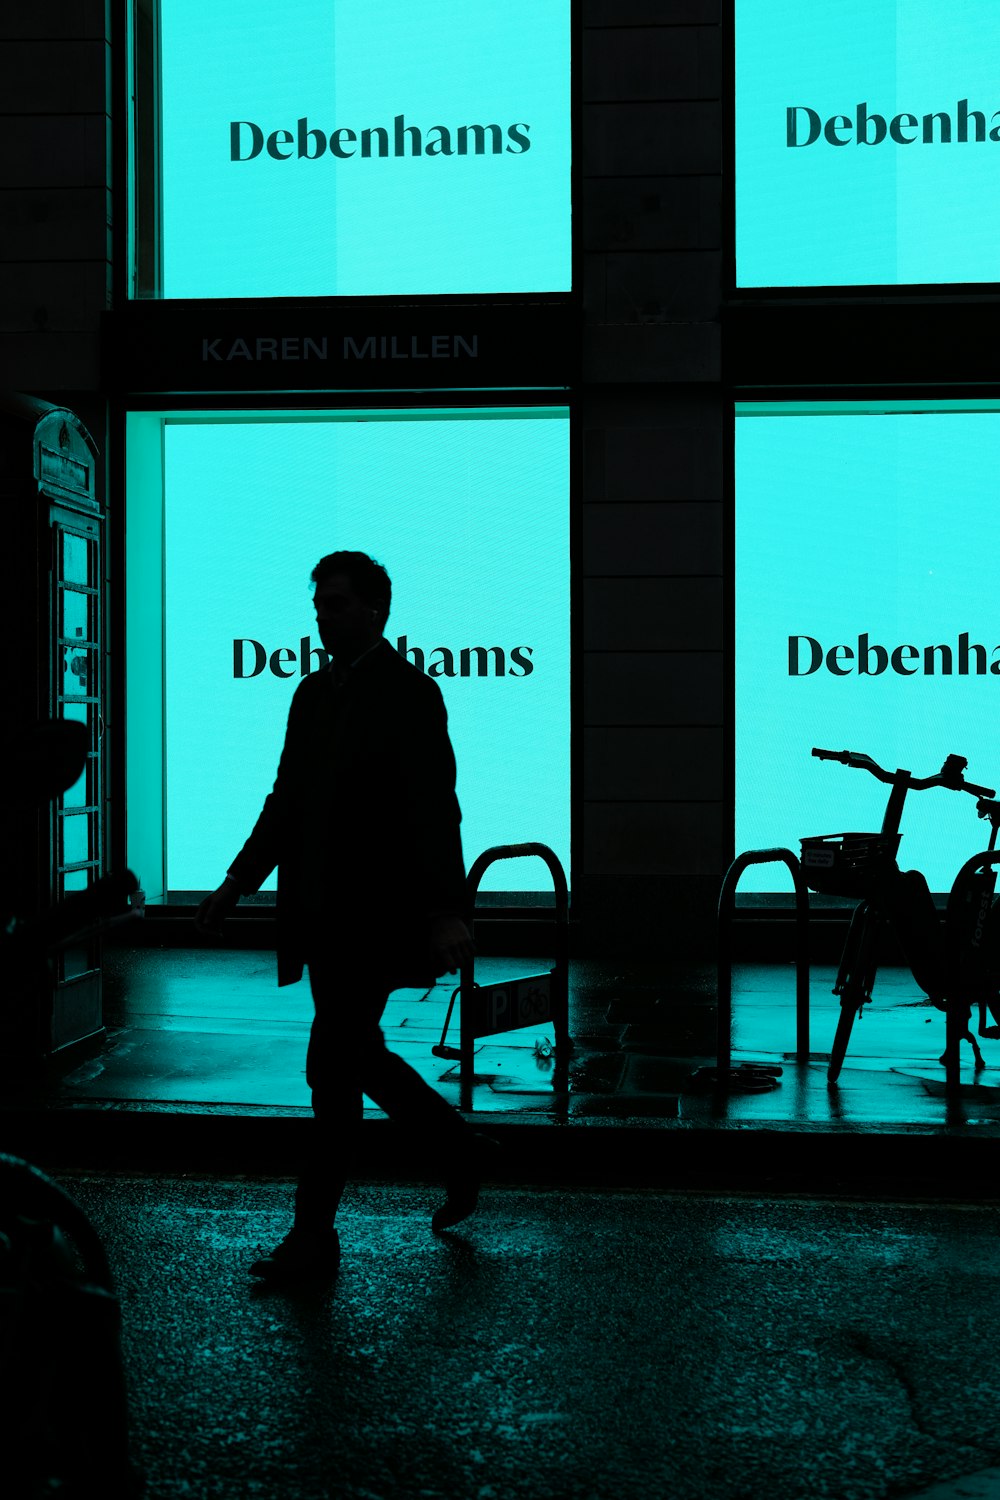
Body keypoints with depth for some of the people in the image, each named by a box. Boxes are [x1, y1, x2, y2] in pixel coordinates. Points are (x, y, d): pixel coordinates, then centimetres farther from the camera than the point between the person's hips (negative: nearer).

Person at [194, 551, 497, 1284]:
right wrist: (235, 886, 14)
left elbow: (435, 807, -17)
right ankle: (461, 1148, 35)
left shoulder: (410, 693, -10)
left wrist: (448, 911, -25)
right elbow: (287, 801, 18)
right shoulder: (314, 692, 13)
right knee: (356, 1056, 15)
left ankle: (314, 1236, 6)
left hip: (375, 915, -8)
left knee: (333, 1066, -4)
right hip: (324, 915, 8)